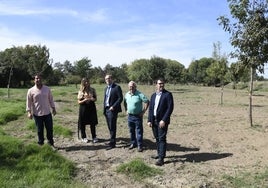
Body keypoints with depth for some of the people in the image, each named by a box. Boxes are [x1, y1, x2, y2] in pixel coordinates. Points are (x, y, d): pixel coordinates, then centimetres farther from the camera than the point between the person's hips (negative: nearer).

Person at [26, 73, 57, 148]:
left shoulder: (47, 89, 2)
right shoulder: (31, 91, -5)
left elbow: (51, 99, 8)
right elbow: (28, 102, -2)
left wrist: (53, 108, 7)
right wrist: (29, 112, -9)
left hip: (47, 113, 2)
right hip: (37, 114, -2)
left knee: (50, 129, 8)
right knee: (40, 130, 8)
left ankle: (51, 143, 25)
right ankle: (41, 144, 25)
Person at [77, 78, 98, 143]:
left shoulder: (92, 90, 2)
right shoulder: (80, 91, -1)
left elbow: (95, 99, 7)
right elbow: (79, 102, -2)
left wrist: (92, 99, -15)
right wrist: (85, 100, -20)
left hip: (91, 108, 1)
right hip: (83, 108, -1)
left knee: (93, 123, 5)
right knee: (82, 124, 5)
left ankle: (94, 137, 18)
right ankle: (83, 137, 21)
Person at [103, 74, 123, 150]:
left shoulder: (117, 87, -8)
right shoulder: (106, 88, 17)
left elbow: (120, 98, -12)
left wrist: (113, 106, -18)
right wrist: (104, 108, 12)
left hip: (112, 109, -7)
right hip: (106, 109, 7)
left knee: (112, 127, -4)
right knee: (110, 127, 12)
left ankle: (112, 143, 3)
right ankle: (112, 140, 23)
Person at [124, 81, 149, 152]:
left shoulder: (139, 94, -15)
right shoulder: (127, 94, 5)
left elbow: (147, 102, -15)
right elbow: (125, 102, 22)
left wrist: (143, 111, -14)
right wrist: (126, 110, 13)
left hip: (138, 116, -6)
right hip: (130, 116, 6)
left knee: (139, 131, 1)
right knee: (131, 131, 15)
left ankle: (140, 146, 10)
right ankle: (133, 143, 30)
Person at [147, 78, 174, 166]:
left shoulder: (168, 94, -6)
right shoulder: (153, 95, 13)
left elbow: (170, 108, -12)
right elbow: (150, 108, 12)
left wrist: (164, 120, -18)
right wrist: (149, 120, 3)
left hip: (162, 121, -6)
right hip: (154, 120, 6)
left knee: (162, 139, -6)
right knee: (157, 138, 14)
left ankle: (161, 158, -3)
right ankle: (159, 154, 28)